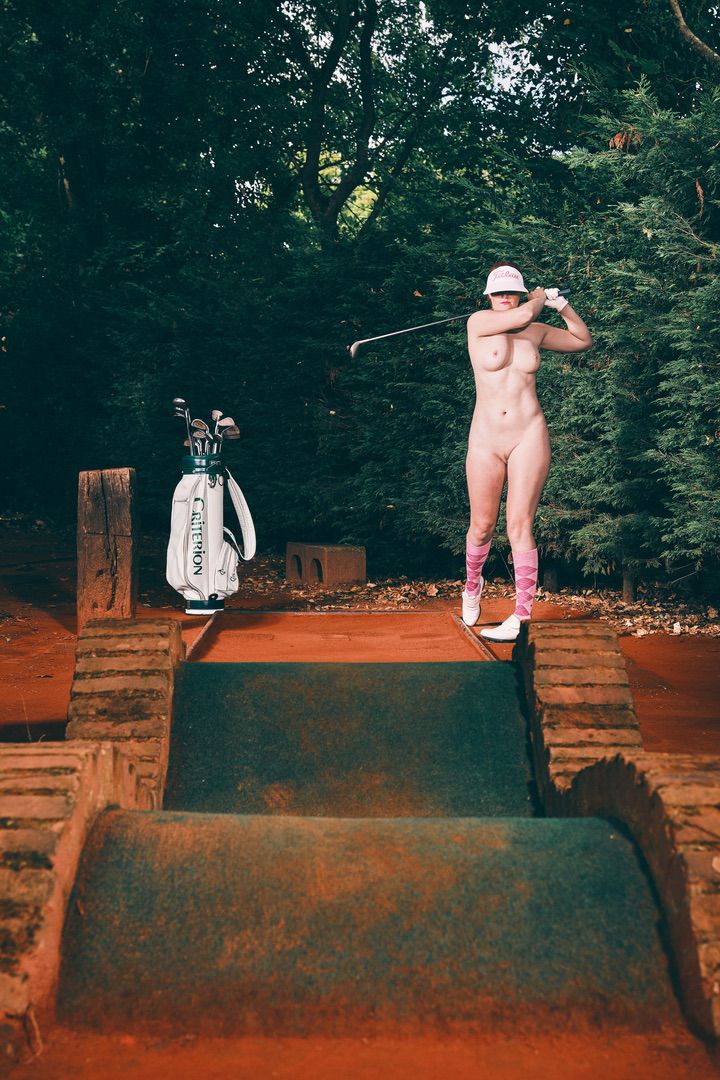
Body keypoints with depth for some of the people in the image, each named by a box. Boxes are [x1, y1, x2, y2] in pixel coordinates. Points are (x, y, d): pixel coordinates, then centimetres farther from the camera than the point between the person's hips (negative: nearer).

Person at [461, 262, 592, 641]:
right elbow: (524, 314, -16)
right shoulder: (478, 322, 0)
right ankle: (472, 585, 36)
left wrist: (561, 304, 11)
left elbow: (584, 340, 25)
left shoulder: (536, 332, 10)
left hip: (529, 437, 1)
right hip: (485, 440, -1)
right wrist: (540, 297, 5)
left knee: (519, 527, -7)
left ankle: (522, 616, -5)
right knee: (482, 526, 6)